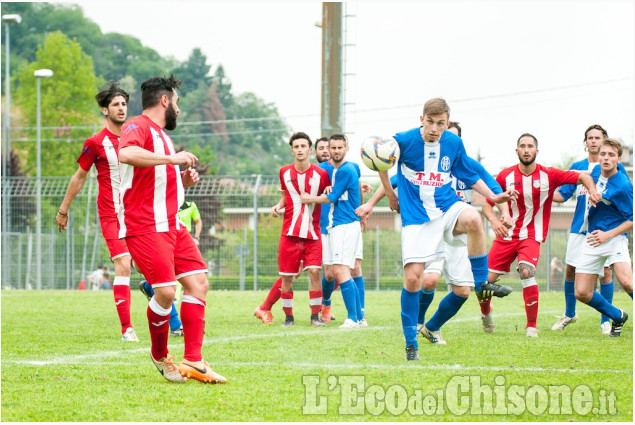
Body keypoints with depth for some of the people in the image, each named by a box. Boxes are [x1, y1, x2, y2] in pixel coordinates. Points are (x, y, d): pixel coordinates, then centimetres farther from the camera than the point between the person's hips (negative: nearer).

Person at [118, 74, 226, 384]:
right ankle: (159, 356, 6)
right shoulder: (139, 127, -8)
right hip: (145, 227, -10)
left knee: (198, 284, -1)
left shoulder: (161, 135, 24)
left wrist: (182, 181, 15)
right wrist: (172, 159, -27)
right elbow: (126, 153, -32)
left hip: (172, 226, 10)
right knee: (166, 291, -17)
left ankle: (193, 362, -1)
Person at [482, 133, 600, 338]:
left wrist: (593, 191, -20)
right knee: (486, 280, -3)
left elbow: (583, 177, 1)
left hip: (531, 236, -2)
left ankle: (532, 326, -16)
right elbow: (488, 203, 7)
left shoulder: (548, 175, -4)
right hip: (506, 236, 2)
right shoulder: (506, 175, -1)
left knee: (527, 272, -28)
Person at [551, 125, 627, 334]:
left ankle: (605, 320, 6)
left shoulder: (614, 167, 3)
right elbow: (562, 195, 9)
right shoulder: (577, 167, 11)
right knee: (570, 270, 4)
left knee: (605, 272, -6)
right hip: (579, 227, 3)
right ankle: (569, 314, 23)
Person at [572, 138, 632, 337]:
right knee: (581, 293, 2)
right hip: (592, 240, 6)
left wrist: (608, 235, -18)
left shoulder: (623, 186, -17)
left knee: (626, 282, -31)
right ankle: (618, 316, 25)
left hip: (614, 238, -6)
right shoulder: (596, 171, 1)